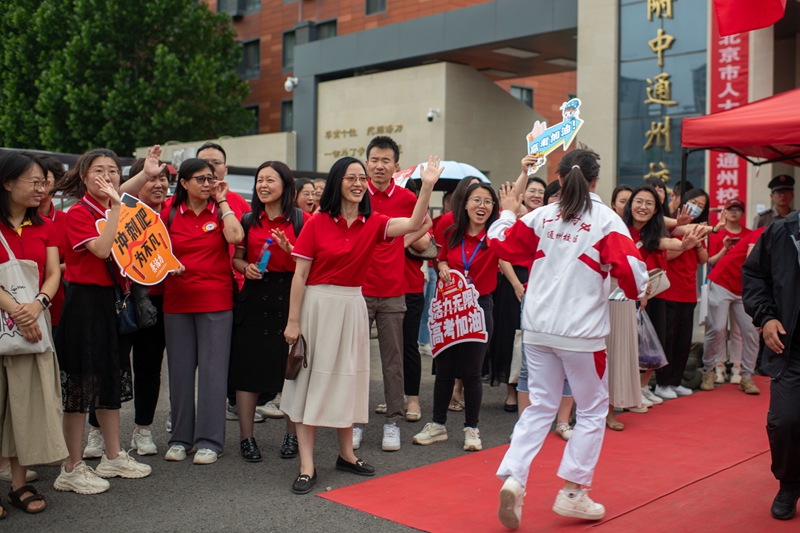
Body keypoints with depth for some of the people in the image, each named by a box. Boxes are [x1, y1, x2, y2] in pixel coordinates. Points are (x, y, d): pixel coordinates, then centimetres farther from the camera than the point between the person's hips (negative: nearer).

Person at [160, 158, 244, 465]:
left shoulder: (221, 210, 3)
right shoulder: (169, 214, 7)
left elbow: (235, 237, -17)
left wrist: (222, 201, -7)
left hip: (215, 300, -2)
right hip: (177, 299, 2)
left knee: (212, 369, -1)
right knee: (180, 369, 8)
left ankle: (209, 441, 8)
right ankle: (181, 437, 21)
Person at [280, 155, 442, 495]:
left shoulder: (373, 224, 2)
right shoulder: (317, 223, -7)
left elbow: (414, 224, -13)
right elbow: (300, 275, -7)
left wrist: (427, 186, -24)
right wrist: (292, 321, -9)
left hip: (352, 306, 4)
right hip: (316, 304, -4)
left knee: (347, 380, 13)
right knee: (311, 380, -1)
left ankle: (346, 454, 28)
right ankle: (307, 466, 5)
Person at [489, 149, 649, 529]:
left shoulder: (539, 217, 3)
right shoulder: (605, 220, -8)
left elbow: (501, 242, 11)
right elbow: (629, 266, -12)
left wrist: (507, 214, 29)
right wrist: (640, 293, 8)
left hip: (538, 328, 4)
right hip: (582, 331, -4)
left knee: (540, 406, 14)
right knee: (593, 411, 13)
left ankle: (513, 479, -1)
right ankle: (572, 493, 15)